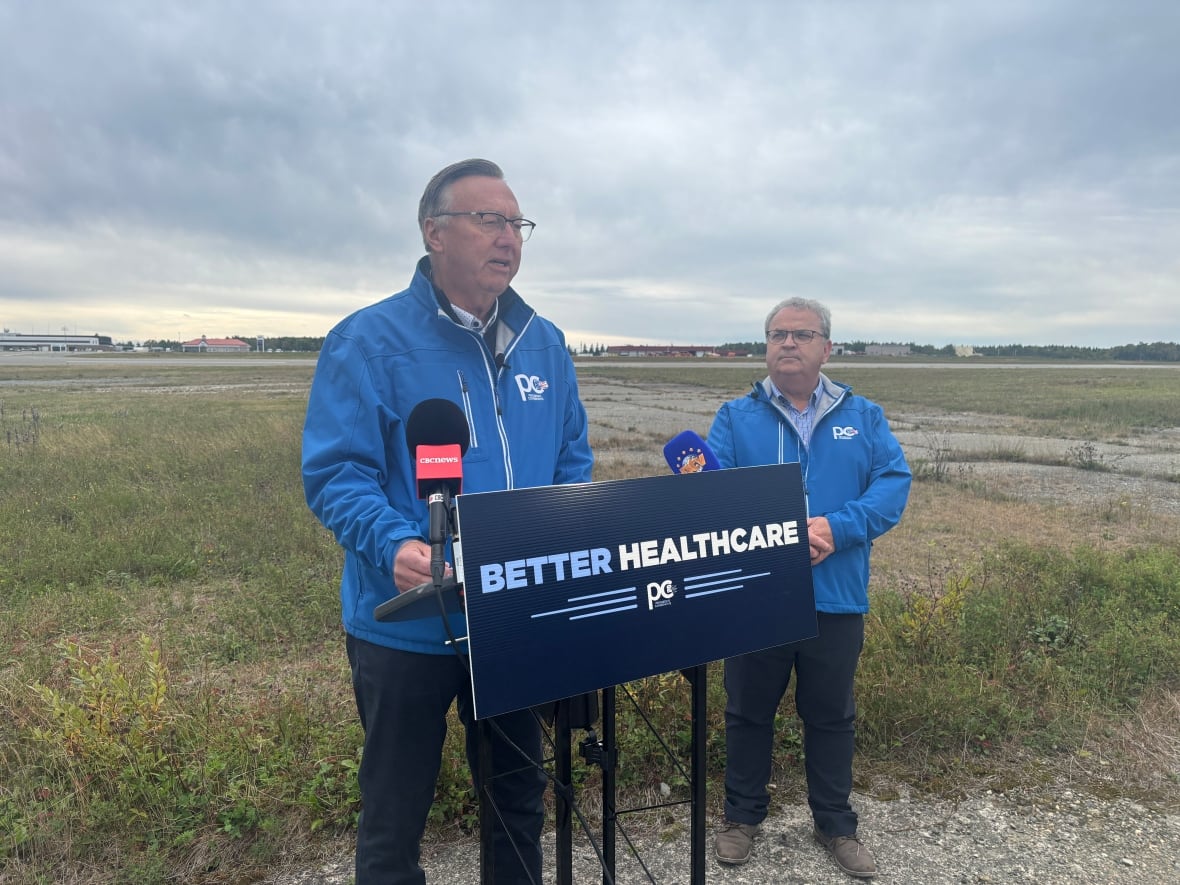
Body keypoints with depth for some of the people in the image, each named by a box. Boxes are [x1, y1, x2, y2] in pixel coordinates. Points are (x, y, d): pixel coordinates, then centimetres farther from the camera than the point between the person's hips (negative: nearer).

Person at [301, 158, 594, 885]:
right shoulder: (370, 340, -12)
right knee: (395, 817, 15)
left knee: (519, 799, 24)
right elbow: (336, 473, -15)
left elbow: (574, 463, 12)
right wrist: (395, 545, -32)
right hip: (409, 626, -4)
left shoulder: (545, 345, 6)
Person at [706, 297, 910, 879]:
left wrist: (836, 529, -21)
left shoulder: (864, 417, 6)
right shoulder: (735, 417, 2)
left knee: (831, 716, 17)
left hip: (836, 598, 1)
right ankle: (742, 815, 35)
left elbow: (894, 483, -5)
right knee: (748, 711, 14)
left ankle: (835, 823, 38)